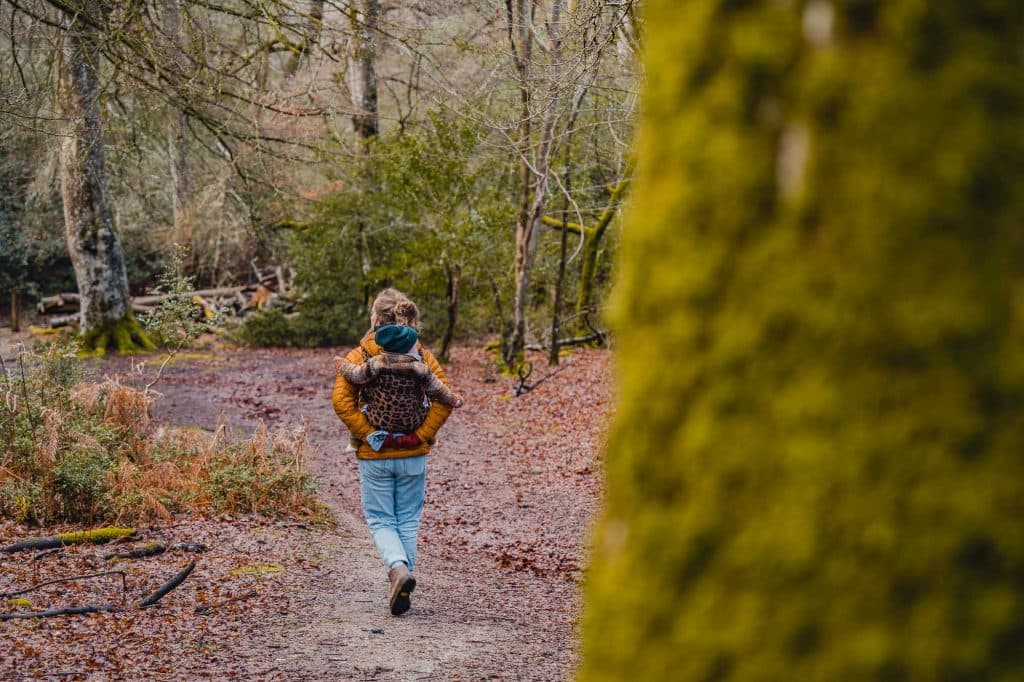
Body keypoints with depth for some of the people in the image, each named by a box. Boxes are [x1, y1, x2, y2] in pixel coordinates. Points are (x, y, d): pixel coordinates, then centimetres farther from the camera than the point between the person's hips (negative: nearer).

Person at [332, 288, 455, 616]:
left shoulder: (359, 356, -6)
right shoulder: (422, 356, 0)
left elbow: (341, 400, -17)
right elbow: (444, 398, -10)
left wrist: (367, 434, -11)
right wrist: (422, 435, -7)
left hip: (374, 455, -2)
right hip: (413, 454, 2)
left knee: (380, 520, 8)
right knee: (408, 521, 13)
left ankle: (399, 567, -19)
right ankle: (402, 589, 13)